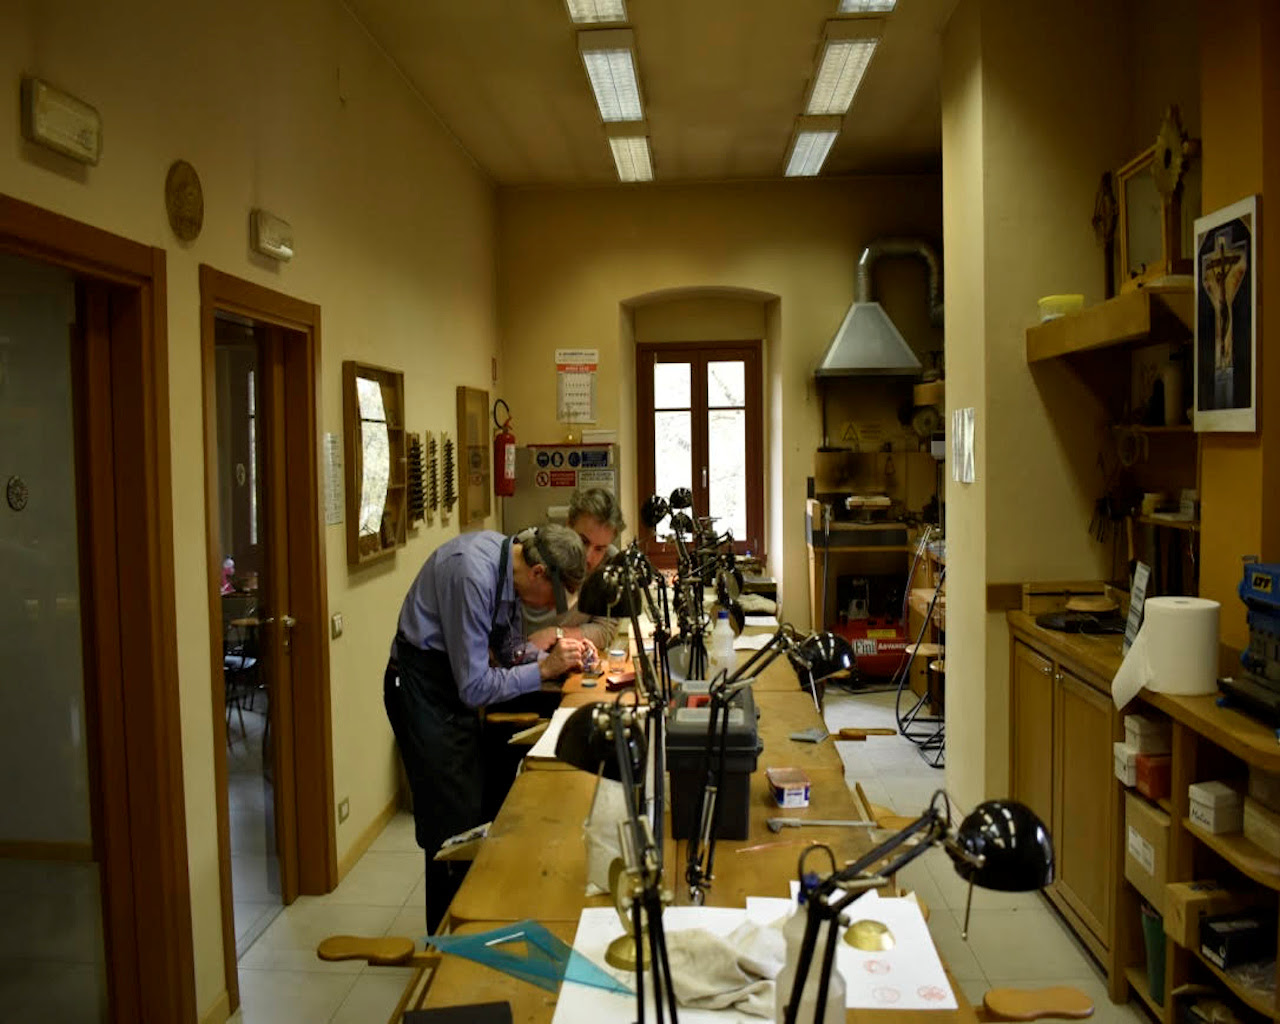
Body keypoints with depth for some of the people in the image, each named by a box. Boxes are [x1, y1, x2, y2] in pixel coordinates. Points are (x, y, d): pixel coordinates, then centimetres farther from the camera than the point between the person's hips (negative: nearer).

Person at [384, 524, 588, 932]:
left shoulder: (509, 562, -3)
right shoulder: (473, 574, -30)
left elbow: (509, 646, 11)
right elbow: (475, 687, -25)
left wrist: (556, 657, -5)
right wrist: (545, 669, -20)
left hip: (454, 682, 9)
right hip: (422, 690, -9)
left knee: (479, 810, 14)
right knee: (454, 822, -4)